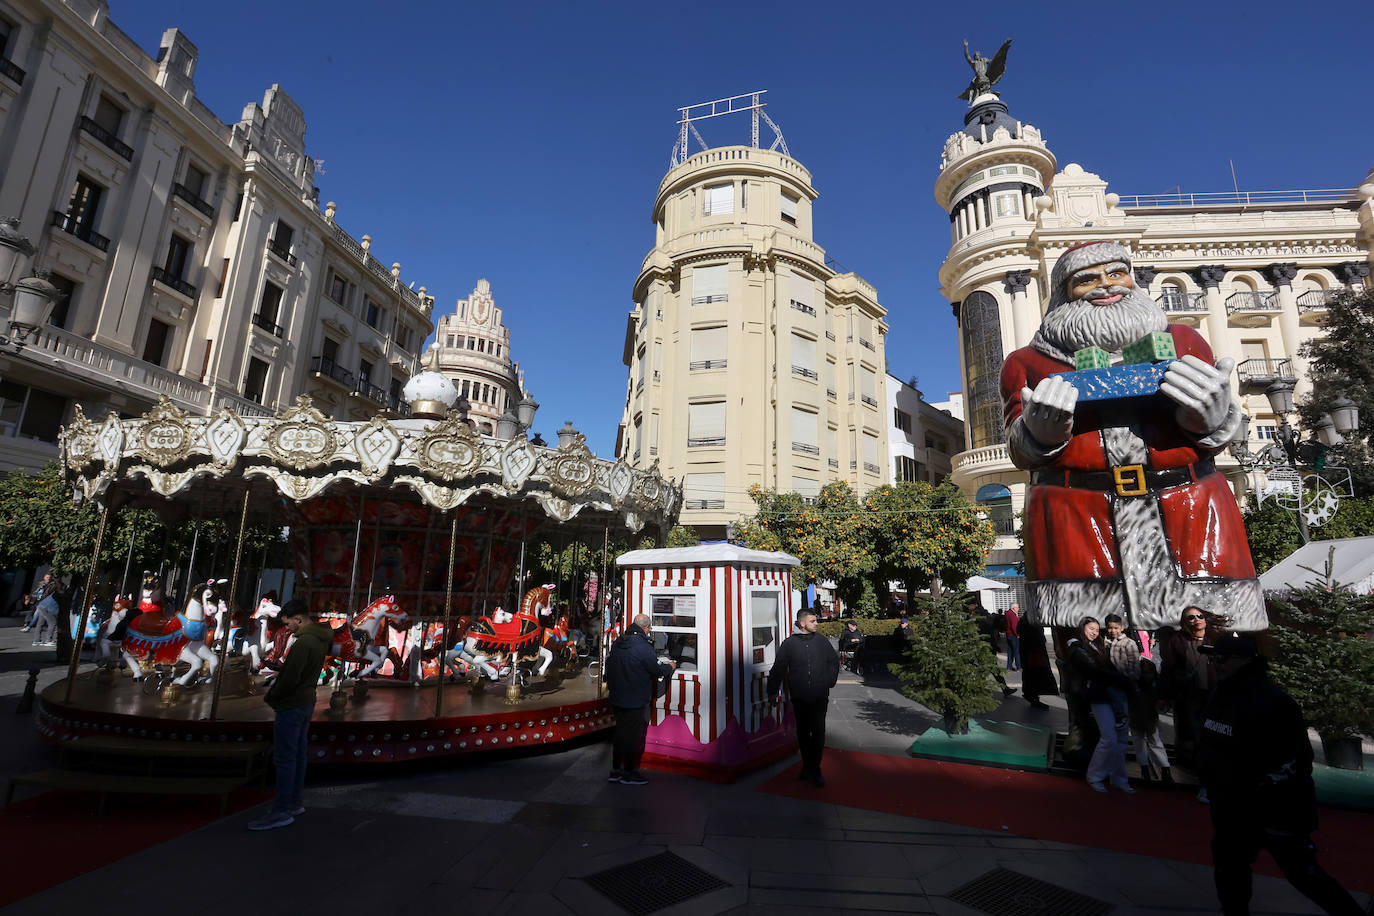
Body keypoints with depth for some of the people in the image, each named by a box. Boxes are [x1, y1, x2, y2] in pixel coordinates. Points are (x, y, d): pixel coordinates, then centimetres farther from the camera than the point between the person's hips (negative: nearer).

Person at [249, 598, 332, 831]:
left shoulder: (303, 642, -23)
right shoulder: (320, 639, 8)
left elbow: (289, 678, -23)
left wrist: (270, 697, -5)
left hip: (291, 706, -10)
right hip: (307, 702, 10)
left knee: (284, 758, -2)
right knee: (298, 754, 16)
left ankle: (281, 812, 4)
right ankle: (294, 803, 25)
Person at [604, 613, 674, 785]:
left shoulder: (617, 642, 4)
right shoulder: (643, 646, -20)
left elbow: (609, 665, 15)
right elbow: (658, 670, -15)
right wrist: (670, 666, 5)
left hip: (617, 698, 8)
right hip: (636, 700, -8)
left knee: (620, 732, 17)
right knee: (633, 735, 4)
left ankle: (615, 770, 25)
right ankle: (629, 773, 14)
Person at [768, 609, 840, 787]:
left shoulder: (822, 642, 3)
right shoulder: (789, 643, -2)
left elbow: (834, 662, 17)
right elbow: (778, 669, 3)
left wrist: (829, 682, 9)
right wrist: (772, 691, 4)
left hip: (819, 698, 0)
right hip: (799, 698, 0)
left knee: (818, 733, -3)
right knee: (802, 733, 11)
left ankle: (814, 769, 10)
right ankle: (807, 766, 26)